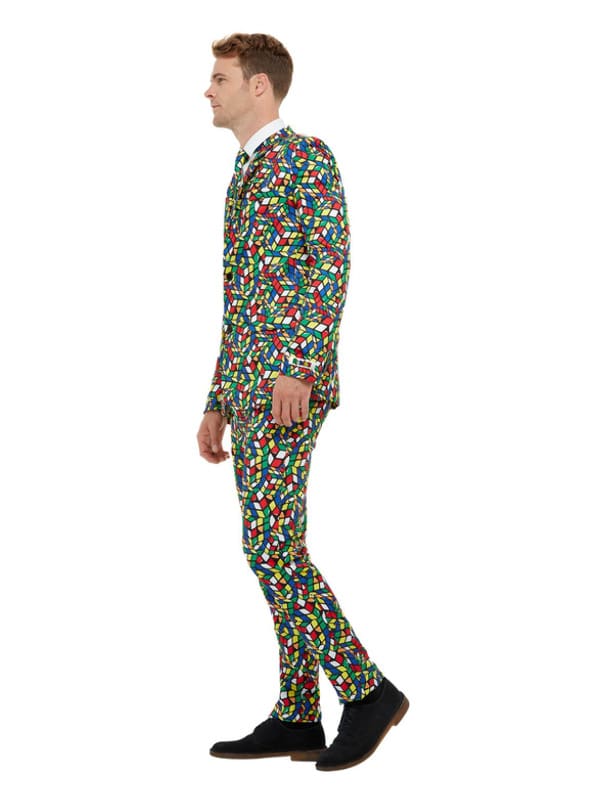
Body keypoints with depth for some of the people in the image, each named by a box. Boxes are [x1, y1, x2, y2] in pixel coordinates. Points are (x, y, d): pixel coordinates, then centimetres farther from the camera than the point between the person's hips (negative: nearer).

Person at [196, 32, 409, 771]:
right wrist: (217, 404, 22)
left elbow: (333, 264, -16)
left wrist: (299, 366, -25)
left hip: (289, 384, -9)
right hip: (249, 391, 9)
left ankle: (367, 688, -7)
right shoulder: (245, 177, 24)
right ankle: (298, 716, 9)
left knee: (270, 547, -15)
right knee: (276, 550, 6)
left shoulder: (305, 156, -4)